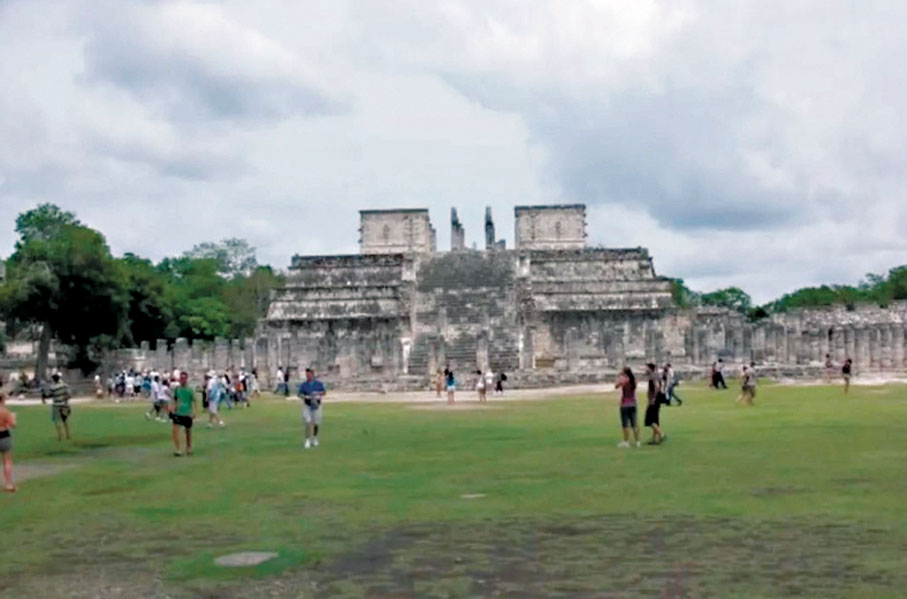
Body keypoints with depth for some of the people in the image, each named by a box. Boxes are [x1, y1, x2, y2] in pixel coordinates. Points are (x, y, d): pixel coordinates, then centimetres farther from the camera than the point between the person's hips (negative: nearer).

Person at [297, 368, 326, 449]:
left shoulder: (319, 383, 1)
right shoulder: (303, 385, -1)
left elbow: (323, 392, 9)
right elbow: (300, 394, 2)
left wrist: (318, 394, -12)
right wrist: (305, 397, -18)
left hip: (316, 405, 1)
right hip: (307, 405, -1)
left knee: (316, 423, 7)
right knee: (308, 422, -11)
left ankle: (315, 438, 30)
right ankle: (307, 441, -7)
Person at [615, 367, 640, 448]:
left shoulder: (623, 380, -14)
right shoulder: (634, 380, 4)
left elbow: (616, 386, 0)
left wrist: (619, 378, 13)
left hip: (625, 404, -6)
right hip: (633, 404, 6)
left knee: (625, 424, -3)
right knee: (634, 423, 10)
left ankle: (626, 441, -3)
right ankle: (637, 441, 12)